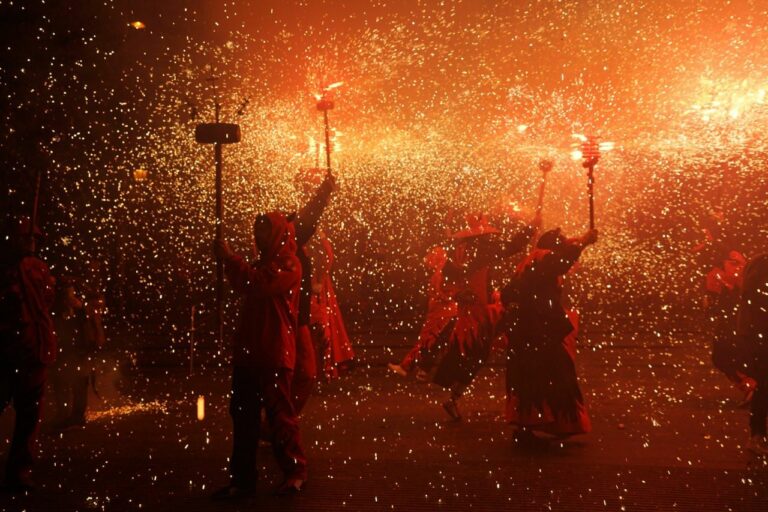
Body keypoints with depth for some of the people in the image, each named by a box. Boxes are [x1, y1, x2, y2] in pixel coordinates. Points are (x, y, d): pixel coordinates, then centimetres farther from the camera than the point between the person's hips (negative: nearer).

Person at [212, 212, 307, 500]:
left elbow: (258, 284, -22)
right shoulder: (264, 263, 21)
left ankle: (295, 472, 18)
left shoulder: (289, 264, -9)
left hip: (274, 356, -9)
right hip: (247, 352, 9)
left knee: (280, 415, 1)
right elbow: (244, 286, 24)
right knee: (242, 416, 8)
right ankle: (243, 480, 16)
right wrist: (229, 261, 10)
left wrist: (229, 257, -13)